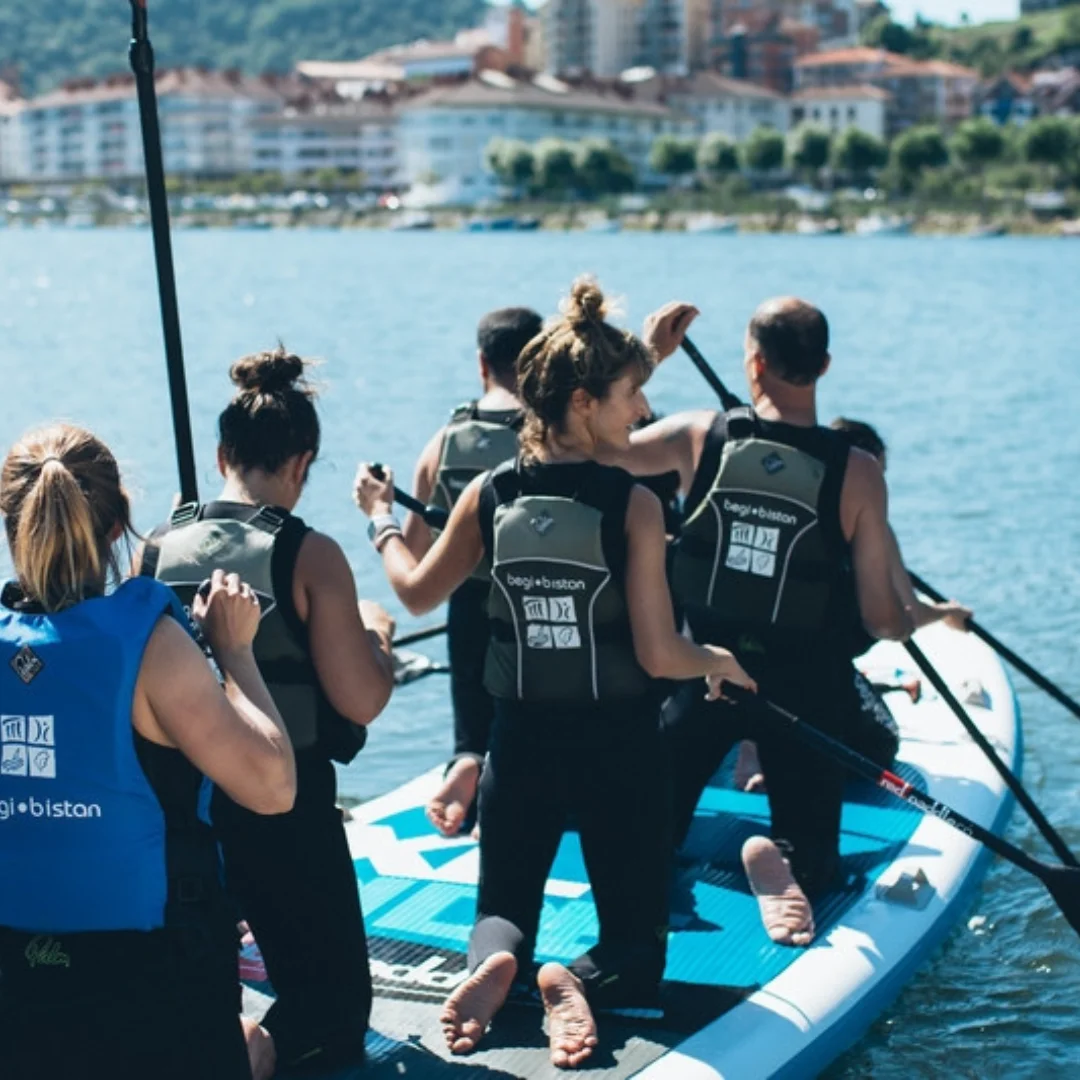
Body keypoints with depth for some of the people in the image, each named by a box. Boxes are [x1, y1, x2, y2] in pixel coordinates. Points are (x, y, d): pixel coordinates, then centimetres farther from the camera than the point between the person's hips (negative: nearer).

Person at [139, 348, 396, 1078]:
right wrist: (376, 634, 4)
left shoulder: (156, 550, -1)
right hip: (285, 805, -4)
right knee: (335, 1003, 11)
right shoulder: (309, 556, -14)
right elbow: (362, 702, -15)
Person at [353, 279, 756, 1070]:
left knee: (504, 907, 21)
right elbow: (659, 656, -15)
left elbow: (418, 593, 12)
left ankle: (495, 962, -14)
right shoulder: (632, 505, -15)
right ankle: (583, 980, -21)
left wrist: (381, 520, 30)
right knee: (637, 941, 13)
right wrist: (721, 662, 6)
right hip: (618, 748, -3)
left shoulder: (487, 497, -4)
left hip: (520, 743, 3)